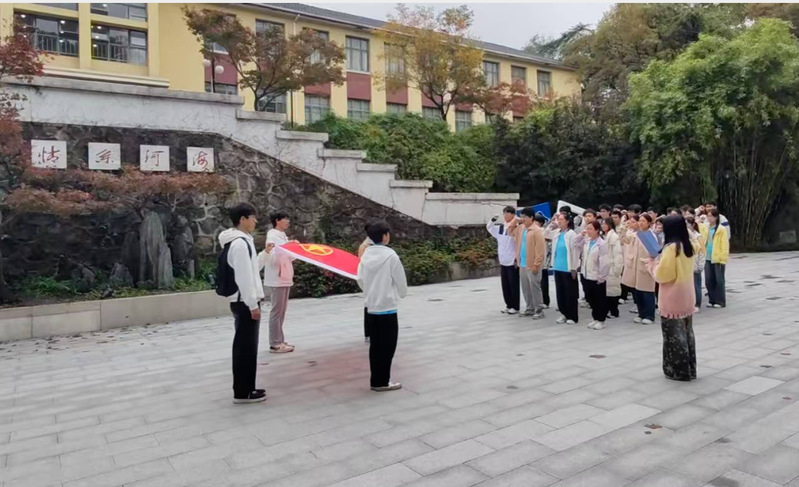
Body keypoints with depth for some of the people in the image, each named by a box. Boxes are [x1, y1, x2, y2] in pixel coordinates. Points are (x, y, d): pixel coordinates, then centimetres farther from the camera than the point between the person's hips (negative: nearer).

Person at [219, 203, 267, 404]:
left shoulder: (240, 241, 14)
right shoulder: (240, 243, -19)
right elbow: (243, 277, -22)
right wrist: (253, 304, -21)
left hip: (244, 301, 10)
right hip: (245, 302, -10)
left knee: (245, 346, 15)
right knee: (246, 347, -3)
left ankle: (245, 388, 24)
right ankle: (242, 392, 6)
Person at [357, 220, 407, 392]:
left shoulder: (366, 254, 2)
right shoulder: (390, 255, -15)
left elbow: (360, 279, 6)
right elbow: (401, 282, -8)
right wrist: (400, 294, 12)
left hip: (370, 306, 6)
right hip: (387, 307, -6)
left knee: (375, 345, 12)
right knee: (387, 345, 4)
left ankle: (376, 380, 19)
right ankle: (382, 382, 10)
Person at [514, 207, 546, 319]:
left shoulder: (537, 230, -14)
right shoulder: (521, 228, 10)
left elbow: (540, 249, -16)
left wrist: (536, 264, -19)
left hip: (532, 265, -8)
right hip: (522, 264, 8)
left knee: (534, 287, -3)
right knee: (525, 288, 13)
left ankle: (539, 309, 6)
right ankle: (530, 308, 24)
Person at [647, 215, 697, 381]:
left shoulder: (671, 248, -20)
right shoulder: (689, 246, 6)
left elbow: (662, 275, -18)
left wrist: (652, 263, -1)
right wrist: (659, 261, 14)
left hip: (672, 300, -8)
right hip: (687, 297, 8)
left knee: (674, 335, 3)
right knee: (687, 333, 15)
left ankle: (679, 371, 11)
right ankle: (689, 369, 24)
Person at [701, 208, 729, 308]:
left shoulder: (722, 229, -8)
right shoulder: (704, 227, 7)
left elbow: (725, 245, -10)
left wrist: (723, 258, -15)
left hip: (718, 259, -5)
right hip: (707, 259, 5)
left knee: (719, 280, 4)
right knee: (709, 280, 8)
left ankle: (720, 301, 12)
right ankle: (712, 300, 19)